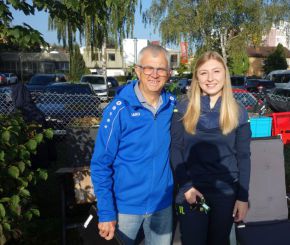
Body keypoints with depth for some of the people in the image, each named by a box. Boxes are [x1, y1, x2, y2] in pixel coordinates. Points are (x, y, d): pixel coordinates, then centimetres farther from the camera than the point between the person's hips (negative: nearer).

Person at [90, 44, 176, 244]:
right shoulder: (119, 110, -16)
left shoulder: (172, 106, -4)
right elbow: (101, 164, -13)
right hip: (125, 205, -3)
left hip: (163, 204, 4)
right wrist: (106, 212, -14)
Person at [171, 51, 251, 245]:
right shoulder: (183, 109, -3)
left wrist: (243, 197, -2)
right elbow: (175, 149, -2)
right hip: (191, 192, -1)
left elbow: (243, 157, 1)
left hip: (226, 193, 1)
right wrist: (186, 185, -11)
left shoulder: (238, 113, -1)